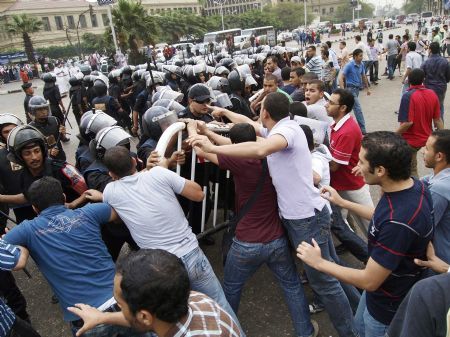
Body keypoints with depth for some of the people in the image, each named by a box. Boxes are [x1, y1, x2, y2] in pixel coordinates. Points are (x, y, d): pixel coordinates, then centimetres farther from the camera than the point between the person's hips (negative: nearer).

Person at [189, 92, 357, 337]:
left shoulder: (288, 128, -20)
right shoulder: (275, 130, 7)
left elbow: (260, 149, -42)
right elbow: (248, 123, 26)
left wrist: (213, 148, -35)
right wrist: (224, 111, 40)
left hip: (308, 217, -9)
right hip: (293, 215, 9)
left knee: (323, 280, 3)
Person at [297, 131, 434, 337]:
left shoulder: (399, 221, -42)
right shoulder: (411, 185, -13)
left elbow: (369, 281, -31)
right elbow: (382, 218, 8)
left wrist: (319, 263, -19)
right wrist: (342, 203, 9)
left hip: (389, 307, -7)